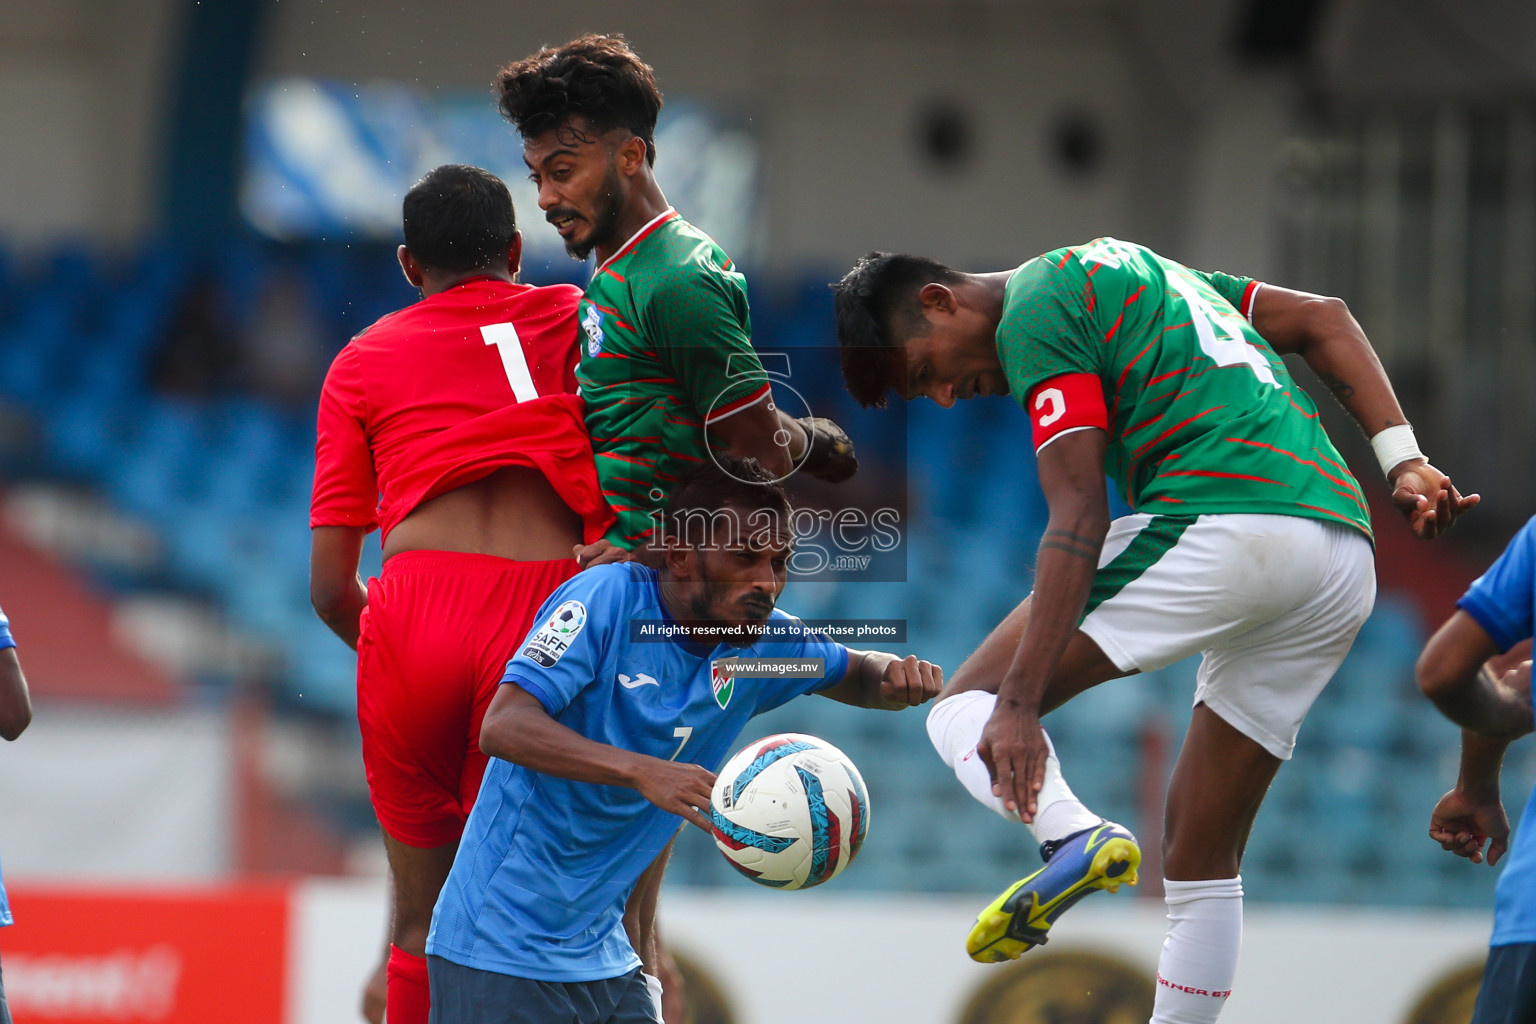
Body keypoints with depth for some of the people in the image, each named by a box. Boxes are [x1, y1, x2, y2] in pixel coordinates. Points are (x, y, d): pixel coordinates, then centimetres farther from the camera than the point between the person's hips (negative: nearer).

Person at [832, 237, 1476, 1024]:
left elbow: (1078, 515, -11)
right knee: (1202, 862, 14)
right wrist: (1402, 460, 15)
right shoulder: (1119, 272, 28)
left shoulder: (1034, 308, 1)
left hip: (1221, 526, -9)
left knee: (968, 707, -5)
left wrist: (1018, 704, -17)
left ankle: (1073, 838, -32)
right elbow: (1324, 319, 26)